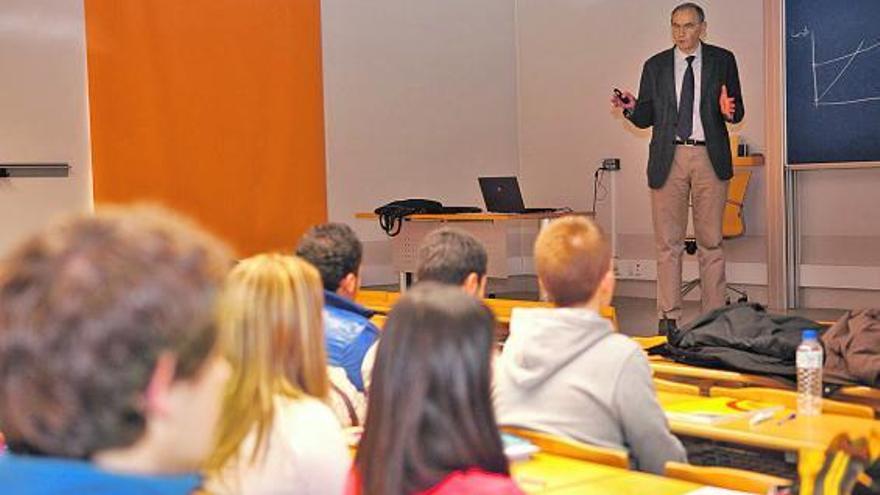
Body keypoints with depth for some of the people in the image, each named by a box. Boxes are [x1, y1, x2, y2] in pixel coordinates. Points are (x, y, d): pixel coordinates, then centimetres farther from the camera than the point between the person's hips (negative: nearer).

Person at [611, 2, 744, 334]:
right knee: (668, 243, 1)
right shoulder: (655, 66, 11)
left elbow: (738, 111, 6)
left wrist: (728, 111, -16)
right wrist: (631, 108, -10)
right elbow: (646, 118, 11)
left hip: (710, 158, -1)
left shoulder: (722, 60, 8)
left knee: (711, 242, 3)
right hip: (668, 159, 1)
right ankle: (668, 318, 7)